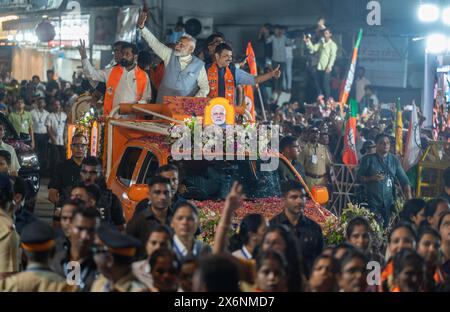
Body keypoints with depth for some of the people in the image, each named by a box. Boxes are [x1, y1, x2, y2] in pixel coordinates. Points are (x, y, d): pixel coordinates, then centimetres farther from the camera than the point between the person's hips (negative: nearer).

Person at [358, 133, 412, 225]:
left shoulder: (394, 160, 9)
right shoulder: (368, 159, 2)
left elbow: (404, 180, 6)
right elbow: (359, 177, 2)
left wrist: (409, 198, -6)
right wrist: (372, 178, -17)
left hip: (389, 203, 3)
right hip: (373, 203, -3)